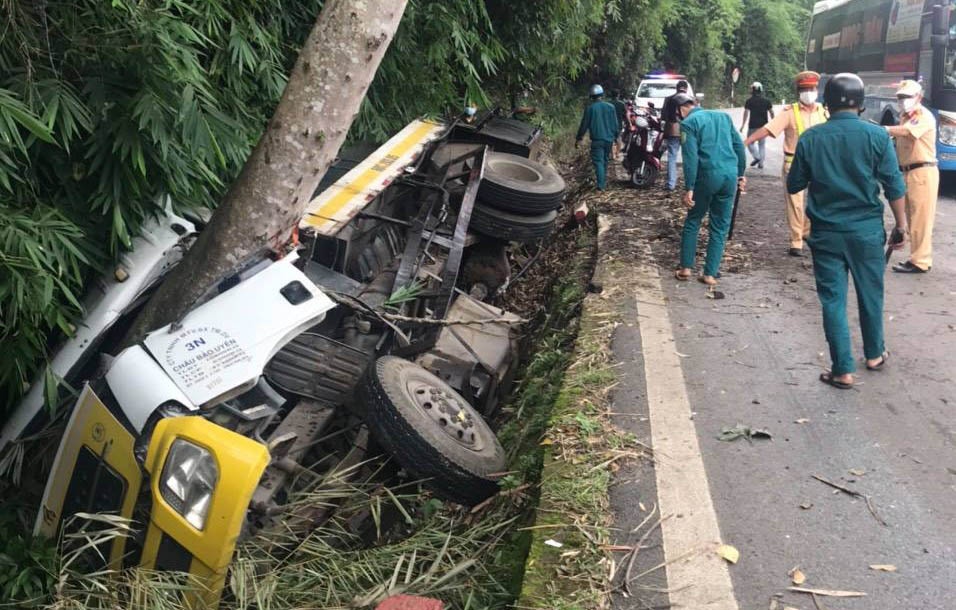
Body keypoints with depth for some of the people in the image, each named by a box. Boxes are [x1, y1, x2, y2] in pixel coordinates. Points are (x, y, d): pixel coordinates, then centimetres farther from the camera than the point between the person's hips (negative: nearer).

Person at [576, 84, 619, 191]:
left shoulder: (590, 108, -7)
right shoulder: (610, 107, 3)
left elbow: (584, 125, -3)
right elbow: (615, 124, 8)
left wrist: (578, 139, 7)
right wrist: (616, 136, 19)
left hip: (597, 139, -4)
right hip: (609, 139, 4)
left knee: (598, 161, -5)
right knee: (605, 160, 18)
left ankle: (601, 185, -17)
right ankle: (604, 182, 27)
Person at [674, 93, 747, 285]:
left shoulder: (688, 123, -2)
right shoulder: (723, 116, 16)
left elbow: (691, 158, -11)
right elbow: (739, 145, 15)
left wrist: (689, 188, -10)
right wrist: (741, 174, 21)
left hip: (707, 176, -4)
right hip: (730, 176, 4)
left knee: (693, 221, 14)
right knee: (720, 227, 10)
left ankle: (686, 268, 15)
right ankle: (710, 274, 9)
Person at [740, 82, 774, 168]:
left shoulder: (749, 101, -3)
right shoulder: (766, 101, 7)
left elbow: (746, 113, -8)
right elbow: (771, 113, 8)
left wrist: (742, 125, -4)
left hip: (753, 125, -3)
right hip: (764, 125, 3)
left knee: (750, 142, 8)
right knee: (762, 144, 10)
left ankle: (757, 157, -11)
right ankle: (761, 163, 5)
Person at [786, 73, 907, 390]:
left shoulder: (810, 138, -5)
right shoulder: (877, 135, -8)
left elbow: (794, 185, 3)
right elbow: (894, 186, -5)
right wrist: (901, 224, 6)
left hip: (826, 231, 0)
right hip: (866, 229, 0)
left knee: (833, 298, 5)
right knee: (870, 293, 18)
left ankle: (843, 370, 5)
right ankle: (874, 354, 35)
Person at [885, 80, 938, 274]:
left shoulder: (924, 116, -11)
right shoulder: (904, 117, 18)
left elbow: (905, 131, -28)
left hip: (923, 172, -9)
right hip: (908, 172, 9)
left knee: (921, 218, -8)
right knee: (912, 218, 12)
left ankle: (920, 261, -7)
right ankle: (918, 257, 19)